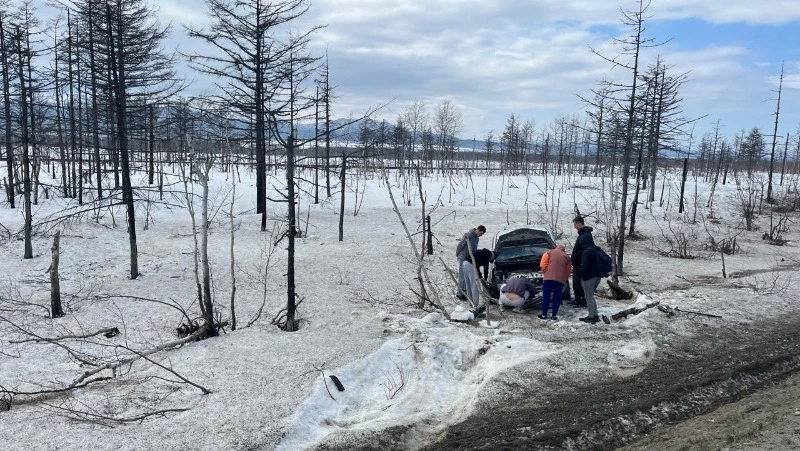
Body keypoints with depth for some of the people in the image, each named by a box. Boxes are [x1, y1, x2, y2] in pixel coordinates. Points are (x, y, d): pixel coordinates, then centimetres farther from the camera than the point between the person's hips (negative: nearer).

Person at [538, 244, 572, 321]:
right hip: (560, 280, 2)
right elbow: (568, 271, 17)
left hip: (548, 278, -2)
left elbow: (543, 264, -2)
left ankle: (544, 315, 7)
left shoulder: (549, 252, 11)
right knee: (557, 298, 8)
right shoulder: (567, 257, 18)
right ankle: (554, 316, 9)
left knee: (546, 297, 5)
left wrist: (544, 272, 12)